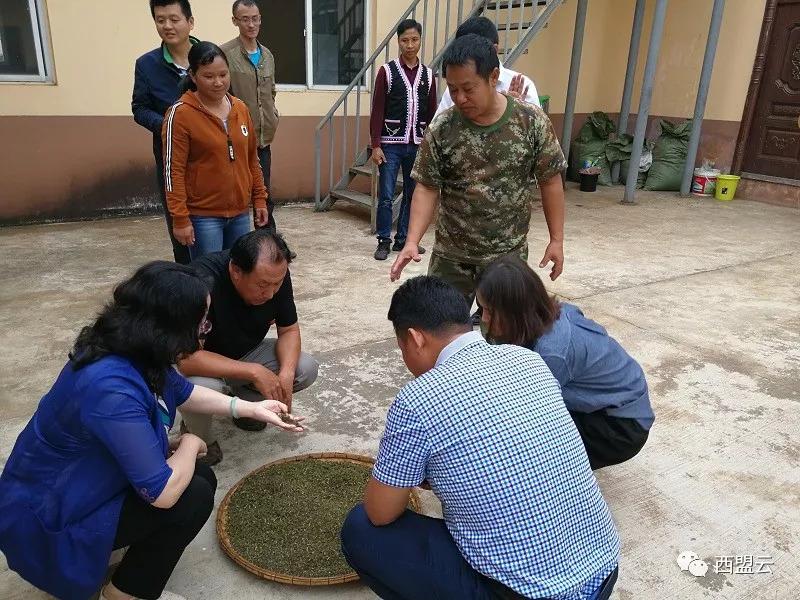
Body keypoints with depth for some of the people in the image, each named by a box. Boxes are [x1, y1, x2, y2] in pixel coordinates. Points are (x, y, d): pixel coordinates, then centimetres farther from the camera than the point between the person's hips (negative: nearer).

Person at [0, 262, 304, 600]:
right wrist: (190, 445, -13)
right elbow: (163, 492, -34)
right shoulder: (112, 387, -37)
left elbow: (184, 393, 13)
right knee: (193, 496, -18)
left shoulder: (138, 354, -8)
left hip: (82, 485, 9)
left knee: (201, 476, 4)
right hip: (47, 522, -9)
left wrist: (252, 409, 10)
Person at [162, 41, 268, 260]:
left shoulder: (241, 108, 8)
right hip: (203, 215, -5)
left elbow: (252, 159, 15)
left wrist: (259, 199, 12)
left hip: (240, 212, 5)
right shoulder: (181, 113, -9)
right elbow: (174, 170, -11)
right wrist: (180, 219, -13)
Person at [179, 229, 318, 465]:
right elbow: (186, 358, -39)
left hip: (246, 352, 5)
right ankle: (200, 440, -2)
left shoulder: (276, 275, -19)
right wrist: (254, 372, -38)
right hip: (201, 364, -4)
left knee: (306, 369, -15)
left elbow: (289, 330, -7)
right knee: (202, 388, -37)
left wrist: (286, 374, -25)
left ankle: (245, 401, 11)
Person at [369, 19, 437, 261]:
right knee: (386, 196, -1)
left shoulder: (428, 75, 8)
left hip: (417, 145, 4)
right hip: (391, 144, -3)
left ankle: (403, 239, 22)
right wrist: (375, 145, -10)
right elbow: (377, 111, -4)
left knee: (413, 195, 10)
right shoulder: (387, 71, -2)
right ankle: (384, 241, 11)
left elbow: (431, 113, 10)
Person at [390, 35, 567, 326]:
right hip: (451, 256, 1)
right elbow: (427, 188, -5)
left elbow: (550, 181, -1)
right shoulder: (441, 129, -8)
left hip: (508, 256, 0)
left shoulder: (532, 122, -9)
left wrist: (556, 240, 0)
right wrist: (412, 241, -16)